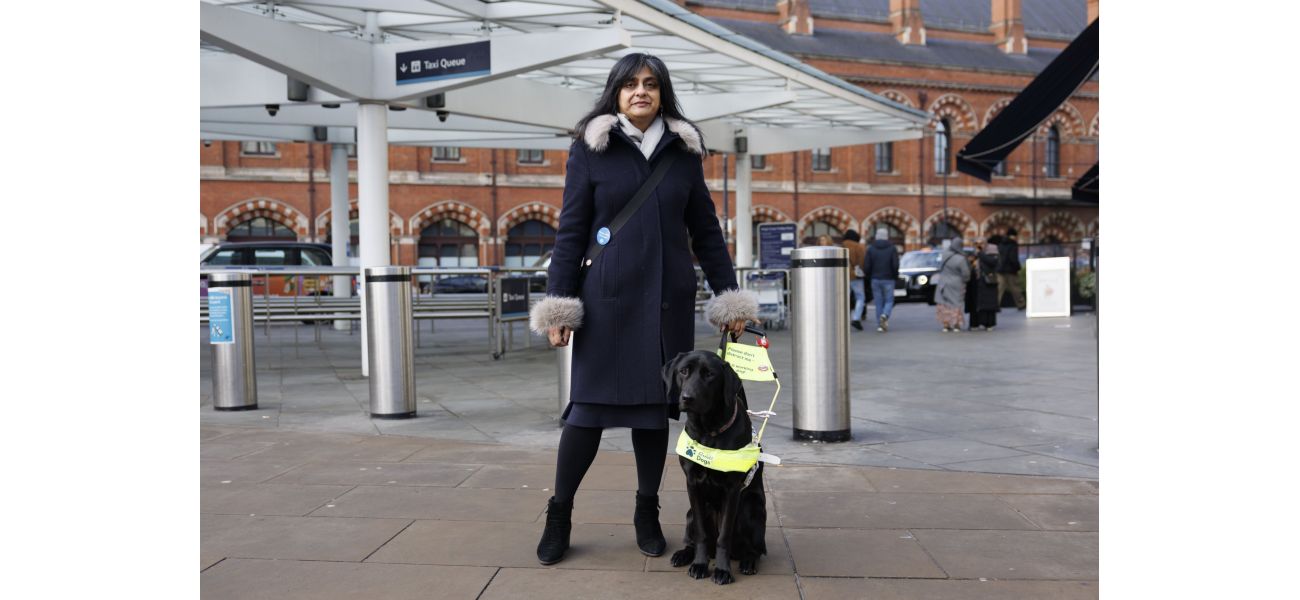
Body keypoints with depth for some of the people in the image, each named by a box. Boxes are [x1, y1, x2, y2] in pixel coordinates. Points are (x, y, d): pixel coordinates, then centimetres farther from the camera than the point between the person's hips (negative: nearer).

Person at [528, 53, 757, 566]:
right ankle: (559, 516, 13)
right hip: (608, 298, -2)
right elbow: (571, 231, 0)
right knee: (589, 404, -3)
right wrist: (559, 304, -6)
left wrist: (728, 295, 7)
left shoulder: (684, 152, 9)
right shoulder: (590, 149, 2)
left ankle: (647, 515, 23)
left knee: (655, 403, 8)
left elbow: (706, 231, 12)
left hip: (669, 299, 3)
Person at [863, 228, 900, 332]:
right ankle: (884, 315, -23)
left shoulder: (871, 249, 1)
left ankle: (880, 325, 3)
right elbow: (895, 265, -9)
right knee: (889, 301, 5)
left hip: (875, 279, 1)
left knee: (878, 302, 7)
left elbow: (867, 266, -4)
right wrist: (895, 276, 7)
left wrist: (870, 276, 13)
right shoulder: (892, 248, -2)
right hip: (888, 280, -1)